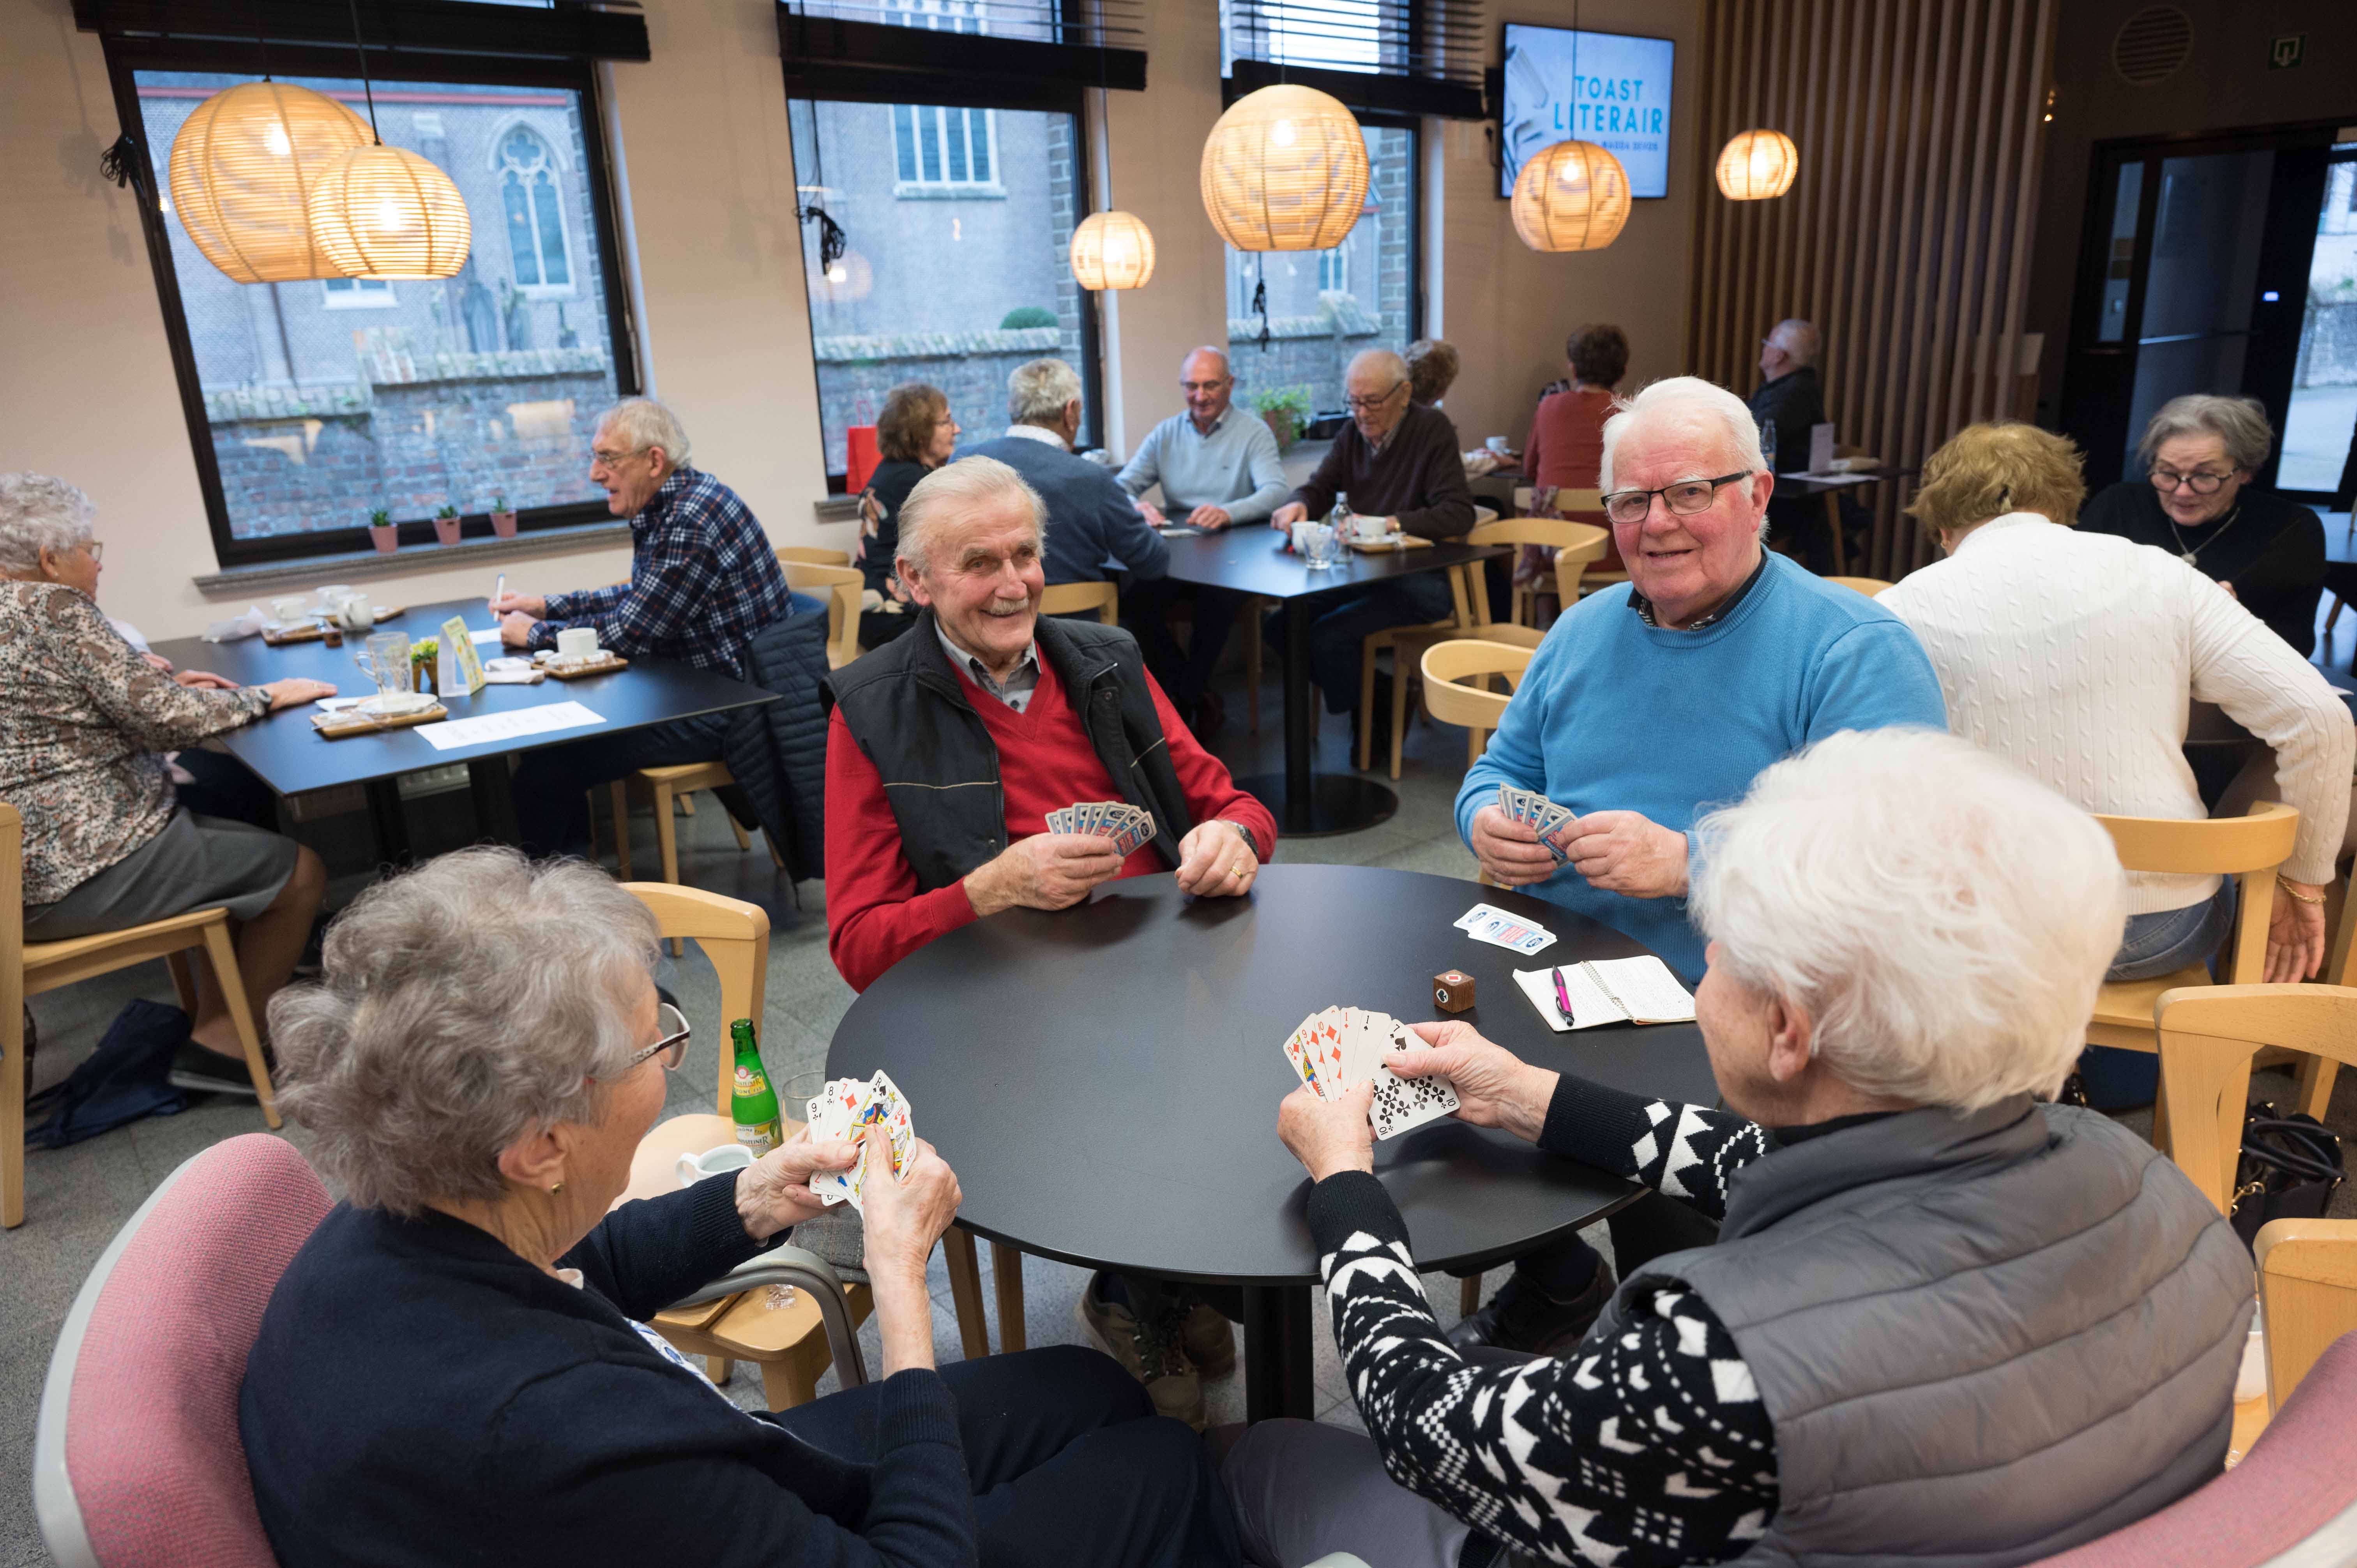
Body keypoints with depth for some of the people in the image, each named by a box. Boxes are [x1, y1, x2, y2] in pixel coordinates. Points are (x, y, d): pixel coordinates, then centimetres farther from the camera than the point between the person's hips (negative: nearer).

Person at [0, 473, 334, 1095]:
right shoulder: (55, 609, -16)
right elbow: (167, 719, -20)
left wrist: (162, 688, 15)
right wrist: (263, 696, -6)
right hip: (85, 873, -10)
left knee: (245, 846, 24)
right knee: (301, 871, -1)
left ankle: (207, 1029, 20)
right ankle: (223, 1043, 8)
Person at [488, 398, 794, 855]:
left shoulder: (691, 523, -22)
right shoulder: (665, 508, 11)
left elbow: (630, 632, -19)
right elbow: (641, 597, 25)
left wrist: (536, 633, -4)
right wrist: (545, 605, 17)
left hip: (723, 708, -11)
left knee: (541, 775, -14)